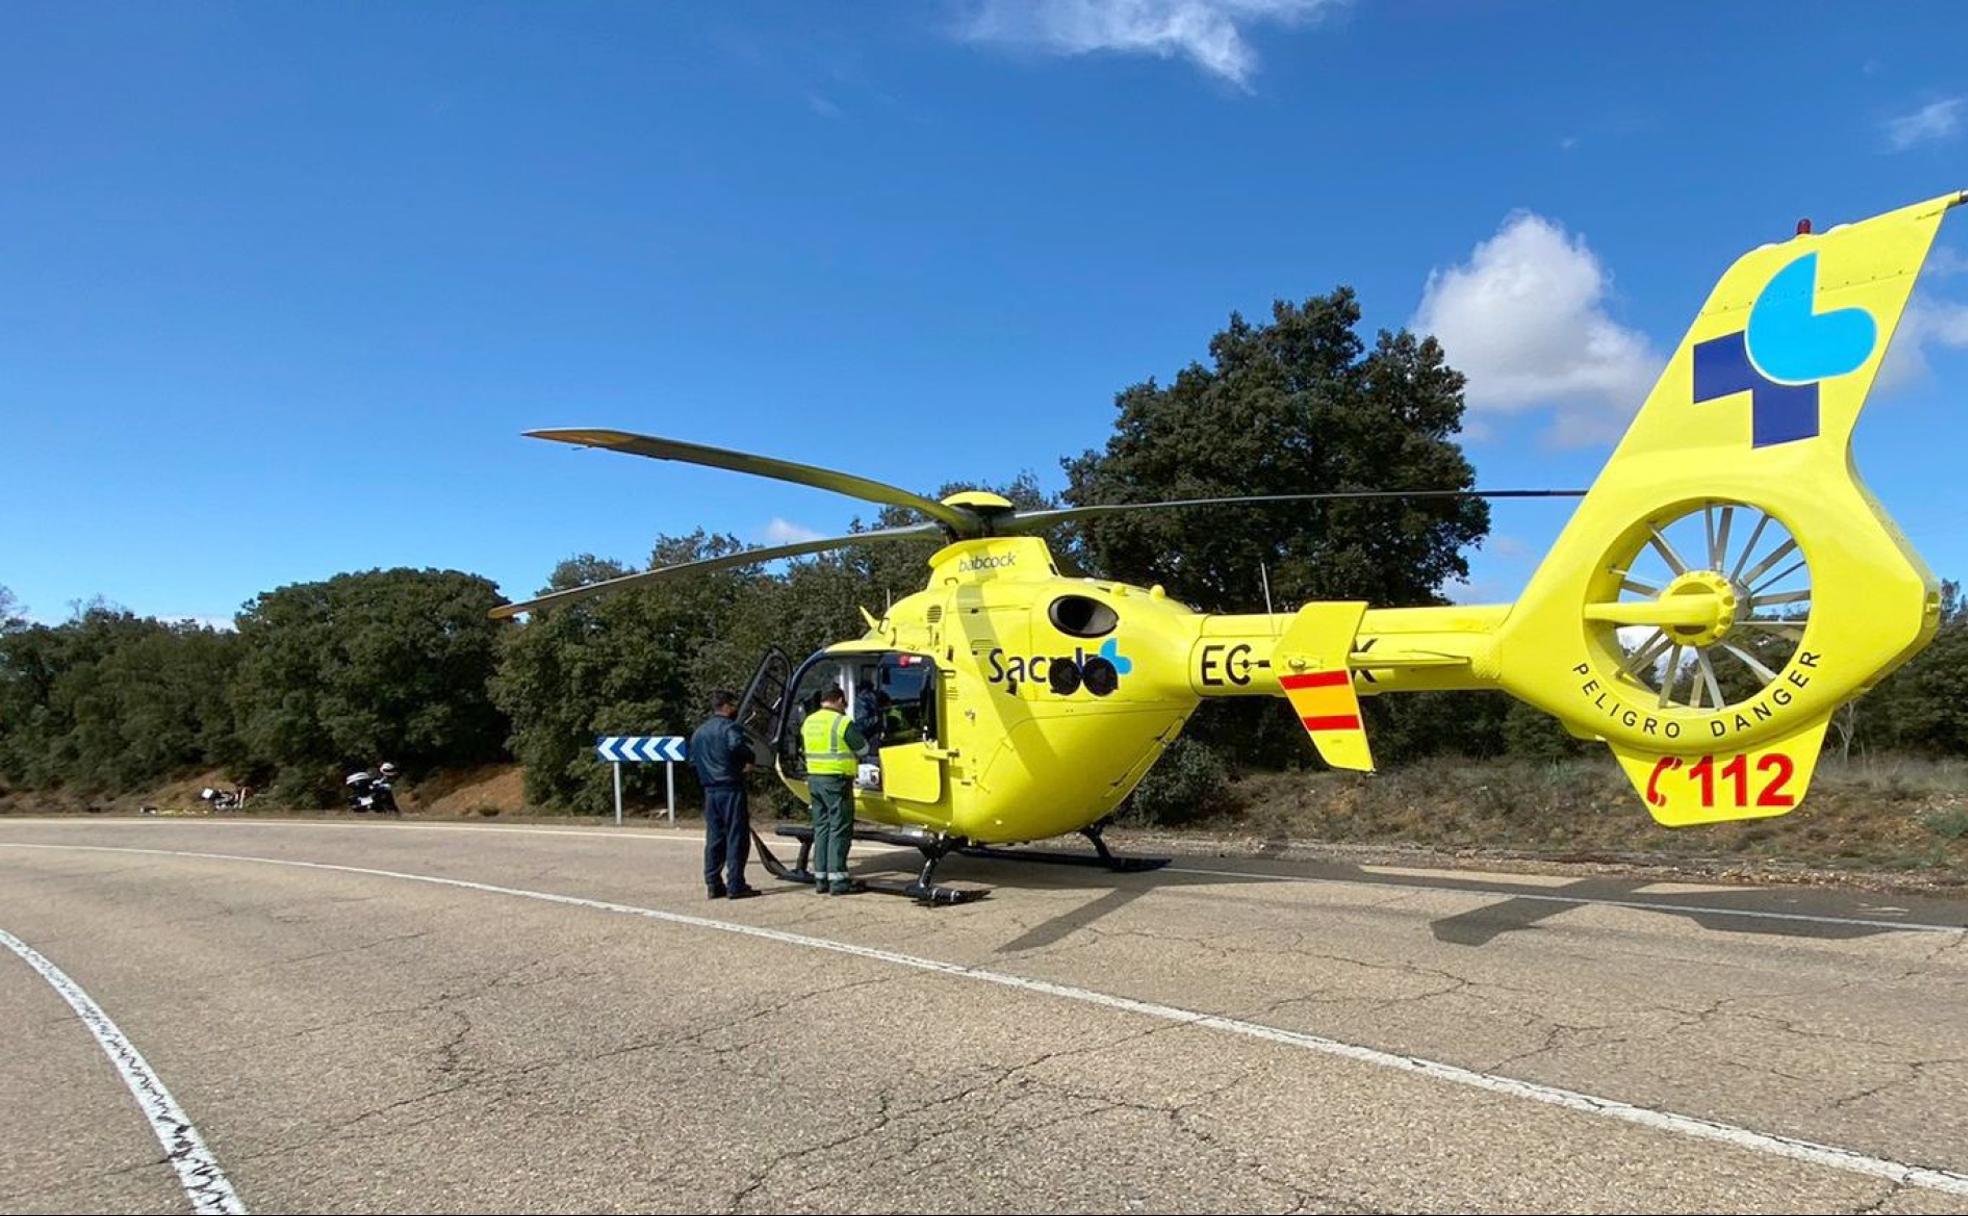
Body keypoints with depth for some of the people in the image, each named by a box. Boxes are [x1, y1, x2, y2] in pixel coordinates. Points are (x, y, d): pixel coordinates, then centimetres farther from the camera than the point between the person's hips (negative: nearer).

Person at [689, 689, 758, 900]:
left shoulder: (699, 732, 17)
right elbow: (737, 746, -29)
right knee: (736, 837, -3)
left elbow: (693, 761, 20)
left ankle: (713, 885, 13)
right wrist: (751, 760, -12)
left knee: (714, 839, 12)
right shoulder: (730, 727, -9)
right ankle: (735, 885, -4)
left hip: (710, 792, 8)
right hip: (731, 789, -8)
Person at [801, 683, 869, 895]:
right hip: (836, 780, -7)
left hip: (814, 778, 7)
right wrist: (850, 754, 18)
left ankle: (820, 878, 14)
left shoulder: (808, 722, 10)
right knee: (839, 829, -2)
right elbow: (863, 748, -2)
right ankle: (837, 879, -4)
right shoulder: (842, 722, -12)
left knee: (821, 827, 13)